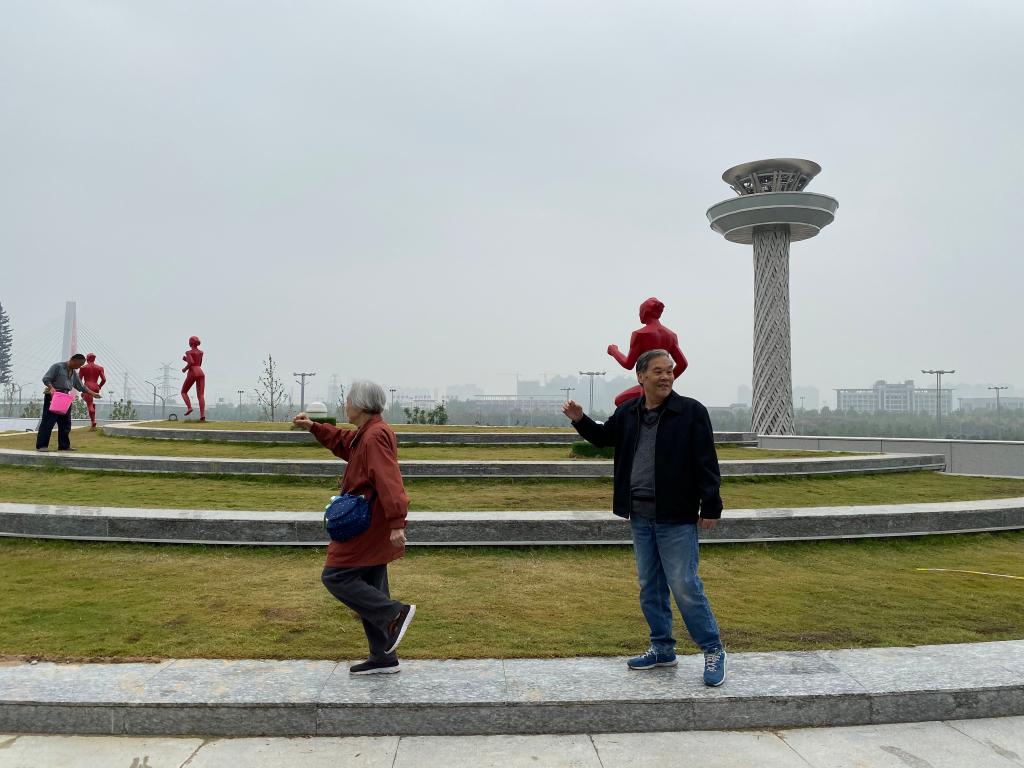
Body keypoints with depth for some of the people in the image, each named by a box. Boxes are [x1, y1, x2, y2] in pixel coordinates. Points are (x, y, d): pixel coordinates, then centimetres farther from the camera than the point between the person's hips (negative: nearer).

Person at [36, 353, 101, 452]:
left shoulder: (74, 372, 17)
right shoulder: (57, 366, -5)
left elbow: (80, 386, 23)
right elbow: (46, 378, -11)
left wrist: (93, 393, 17)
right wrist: (51, 388, -27)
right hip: (53, 396, -8)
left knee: (65, 423, 8)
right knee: (48, 421, -8)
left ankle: (64, 446, 14)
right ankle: (41, 445, -6)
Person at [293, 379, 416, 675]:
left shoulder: (375, 436, -20)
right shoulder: (365, 433, 13)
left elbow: (388, 481, -29)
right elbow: (343, 442, 33)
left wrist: (397, 522, -35)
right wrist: (313, 427, 25)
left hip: (367, 524, -10)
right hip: (372, 524, 10)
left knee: (335, 576, -4)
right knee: (369, 587, 13)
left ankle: (394, 613, -7)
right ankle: (383, 658, 20)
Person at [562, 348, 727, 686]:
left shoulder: (691, 411, -10)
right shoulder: (628, 412, 5)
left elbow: (706, 463, -10)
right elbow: (604, 436, 24)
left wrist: (711, 507, -12)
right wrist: (580, 420, 6)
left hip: (677, 518, -6)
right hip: (640, 516, 6)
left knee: (685, 587, -3)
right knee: (650, 588, 15)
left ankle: (713, 650, 16)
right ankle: (662, 649, 30)